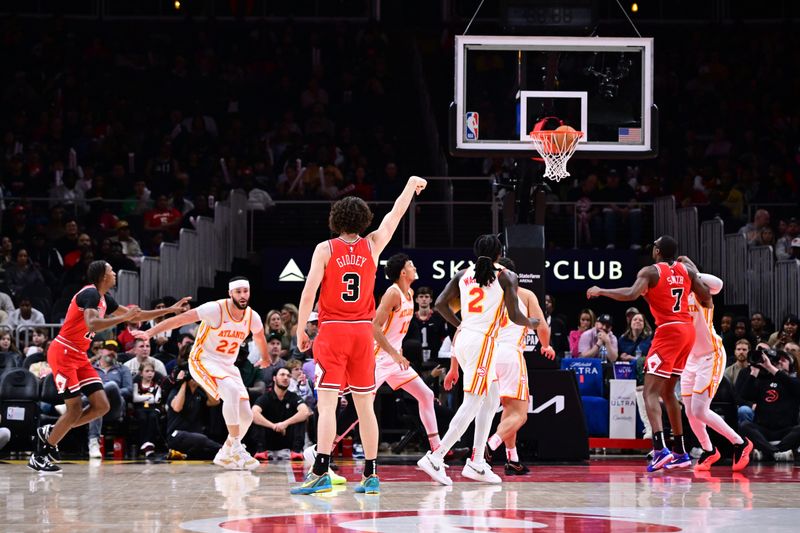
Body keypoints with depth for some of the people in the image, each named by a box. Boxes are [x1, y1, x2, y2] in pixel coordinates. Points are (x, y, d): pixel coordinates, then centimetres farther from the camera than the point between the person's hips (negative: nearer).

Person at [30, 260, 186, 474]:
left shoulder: (105, 299, 13)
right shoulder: (90, 294, -16)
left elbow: (137, 316, 23)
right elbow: (92, 324, -33)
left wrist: (170, 310, 21)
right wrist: (124, 317, -28)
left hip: (79, 357, 9)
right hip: (63, 353, -9)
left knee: (101, 406, 0)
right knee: (75, 408, -12)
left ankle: (50, 432, 13)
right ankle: (39, 457, -1)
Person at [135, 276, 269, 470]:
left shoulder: (253, 317, -2)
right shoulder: (216, 309, -20)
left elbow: (260, 338, 21)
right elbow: (180, 319, -21)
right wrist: (150, 332, -27)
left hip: (227, 366, 7)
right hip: (203, 361, -7)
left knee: (246, 416, -2)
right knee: (232, 390, -33)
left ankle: (225, 454, 19)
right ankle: (235, 448, -27)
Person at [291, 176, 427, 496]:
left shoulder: (326, 249, -4)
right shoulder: (373, 245, 5)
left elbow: (309, 292, -9)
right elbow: (395, 214, 21)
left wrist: (300, 330, -1)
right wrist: (411, 185, 36)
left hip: (332, 330, -3)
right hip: (363, 331, 3)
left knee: (327, 404, -9)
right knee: (364, 404, 10)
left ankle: (321, 473, -20)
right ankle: (371, 475, 12)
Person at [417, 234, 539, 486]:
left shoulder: (463, 274, 10)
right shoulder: (506, 277, -4)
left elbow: (440, 303, 5)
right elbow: (515, 316, -6)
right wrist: (531, 323, 16)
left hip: (464, 338, 7)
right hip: (482, 342, -7)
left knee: (492, 399, 17)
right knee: (471, 403, -8)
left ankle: (476, 462, 15)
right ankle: (436, 458, -18)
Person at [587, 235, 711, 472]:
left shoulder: (650, 272, -7)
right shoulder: (686, 270, 10)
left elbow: (631, 294, -22)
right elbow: (706, 299, 10)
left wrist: (600, 291, -9)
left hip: (668, 330, -7)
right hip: (688, 329, 7)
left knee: (651, 392, -10)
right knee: (667, 392, 20)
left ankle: (660, 448, -29)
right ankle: (680, 451, 22)